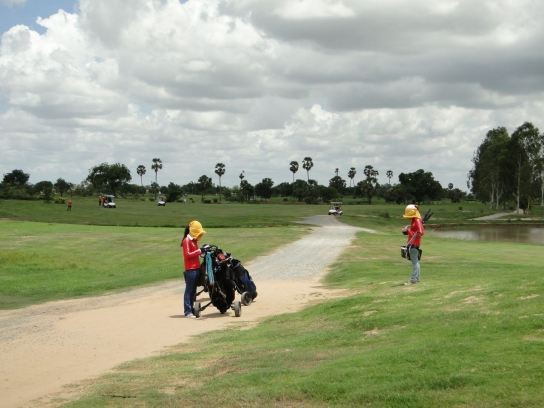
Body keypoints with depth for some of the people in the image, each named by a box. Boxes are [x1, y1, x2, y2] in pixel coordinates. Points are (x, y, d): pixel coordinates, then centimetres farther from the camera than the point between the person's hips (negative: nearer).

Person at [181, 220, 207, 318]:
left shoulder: (194, 240, 18)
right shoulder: (187, 240, -9)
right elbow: (187, 254, -16)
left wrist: (202, 251, 9)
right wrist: (199, 251, -19)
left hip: (196, 268, 9)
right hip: (190, 269, -9)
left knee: (193, 290, 12)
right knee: (189, 290, -7)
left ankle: (192, 310, 17)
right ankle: (187, 311, -6)